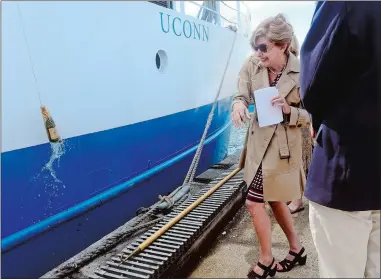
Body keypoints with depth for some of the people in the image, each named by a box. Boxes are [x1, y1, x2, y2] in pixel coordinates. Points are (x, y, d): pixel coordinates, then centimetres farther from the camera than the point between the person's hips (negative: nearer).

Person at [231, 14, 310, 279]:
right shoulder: (252, 65, -4)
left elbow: (312, 115, -8)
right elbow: (242, 95, -7)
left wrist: (289, 110, -26)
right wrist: (239, 105, -30)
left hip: (283, 144, -6)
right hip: (258, 139, 6)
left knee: (254, 201, -5)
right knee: (274, 199, 18)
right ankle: (297, 249, 41)